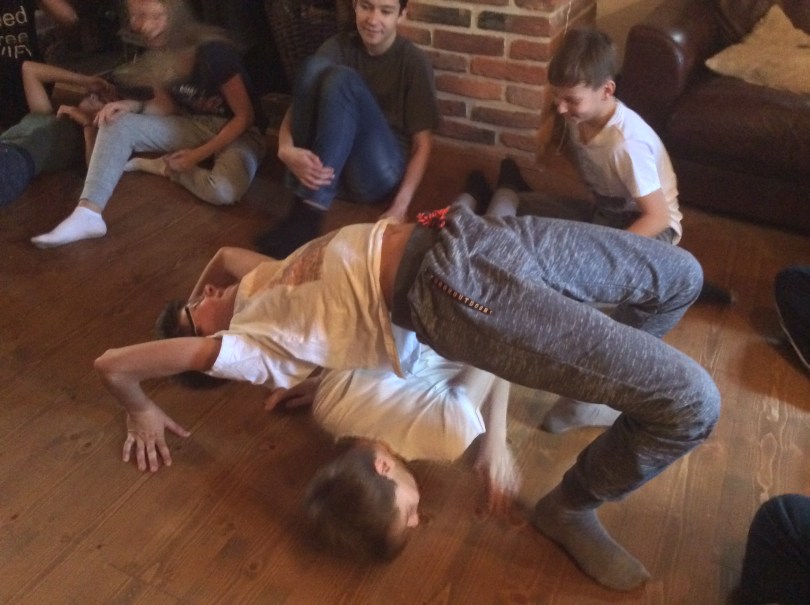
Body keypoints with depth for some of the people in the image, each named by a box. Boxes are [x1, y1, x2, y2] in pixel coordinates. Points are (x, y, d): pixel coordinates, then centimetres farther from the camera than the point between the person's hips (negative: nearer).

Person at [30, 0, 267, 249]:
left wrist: (200, 154, -20)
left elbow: (245, 116, -18)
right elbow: (166, 106, 8)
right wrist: (131, 105, -13)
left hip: (239, 132, -6)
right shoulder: (159, 53, -3)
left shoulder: (213, 52, -23)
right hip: (195, 125, 6)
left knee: (223, 190, -39)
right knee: (117, 124, -14)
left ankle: (164, 167, -9)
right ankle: (87, 214, -25)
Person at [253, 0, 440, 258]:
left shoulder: (413, 61, -5)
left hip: (380, 174, -3)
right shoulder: (339, 46, 3)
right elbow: (297, 104, -4)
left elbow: (422, 143, -8)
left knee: (341, 80, -28)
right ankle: (303, 195, -24)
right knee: (316, 66, -20)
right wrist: (286, 150, -28)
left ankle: (308, 214, -33)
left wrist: (400, 207, -22)